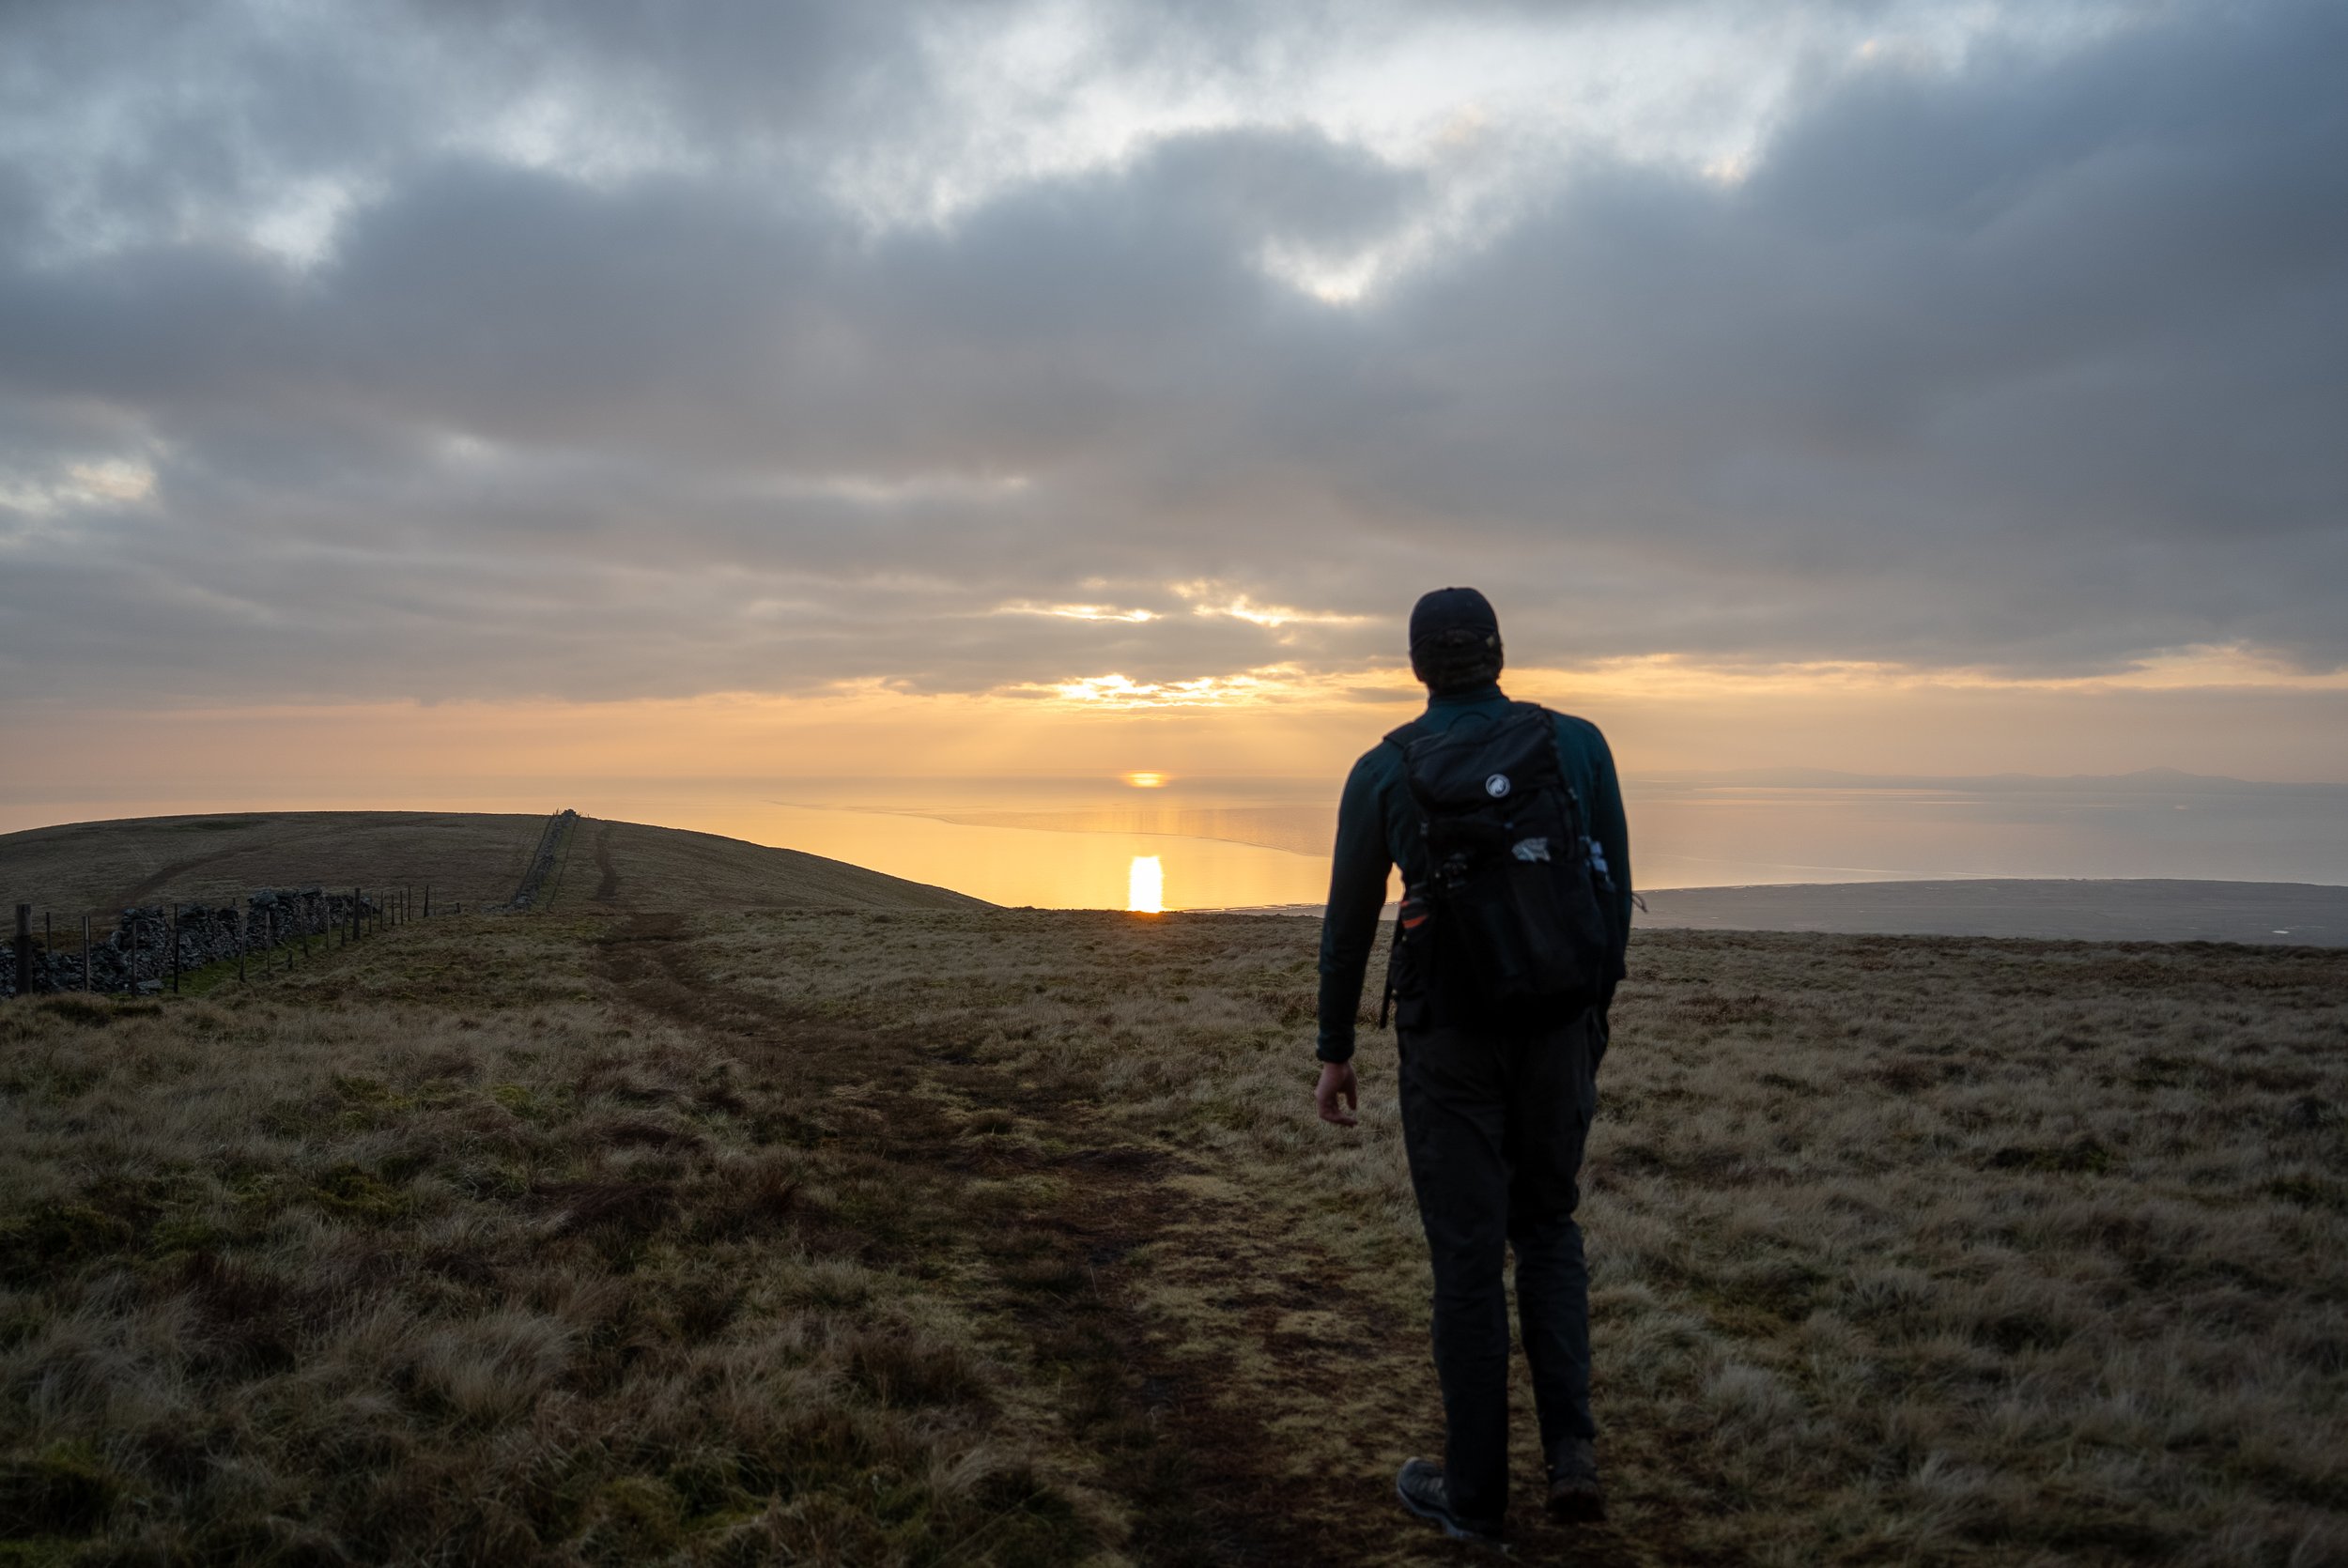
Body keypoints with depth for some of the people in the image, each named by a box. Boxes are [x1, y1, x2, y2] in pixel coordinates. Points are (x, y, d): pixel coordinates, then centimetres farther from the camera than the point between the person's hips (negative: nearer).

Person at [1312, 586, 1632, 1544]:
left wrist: (1334, 1053, 11)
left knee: (1466, 1256, 7)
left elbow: (1349, 922, 1)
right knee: (1547, 1226, 21)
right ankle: (1570, 1448, 9)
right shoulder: (1578, 744, 0)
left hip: (1448, 1036, -2)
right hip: (1557, 1030, 2)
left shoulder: (1384, 770, -3)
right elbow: (1614, 892, 3)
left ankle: (1474, 1491, 17)